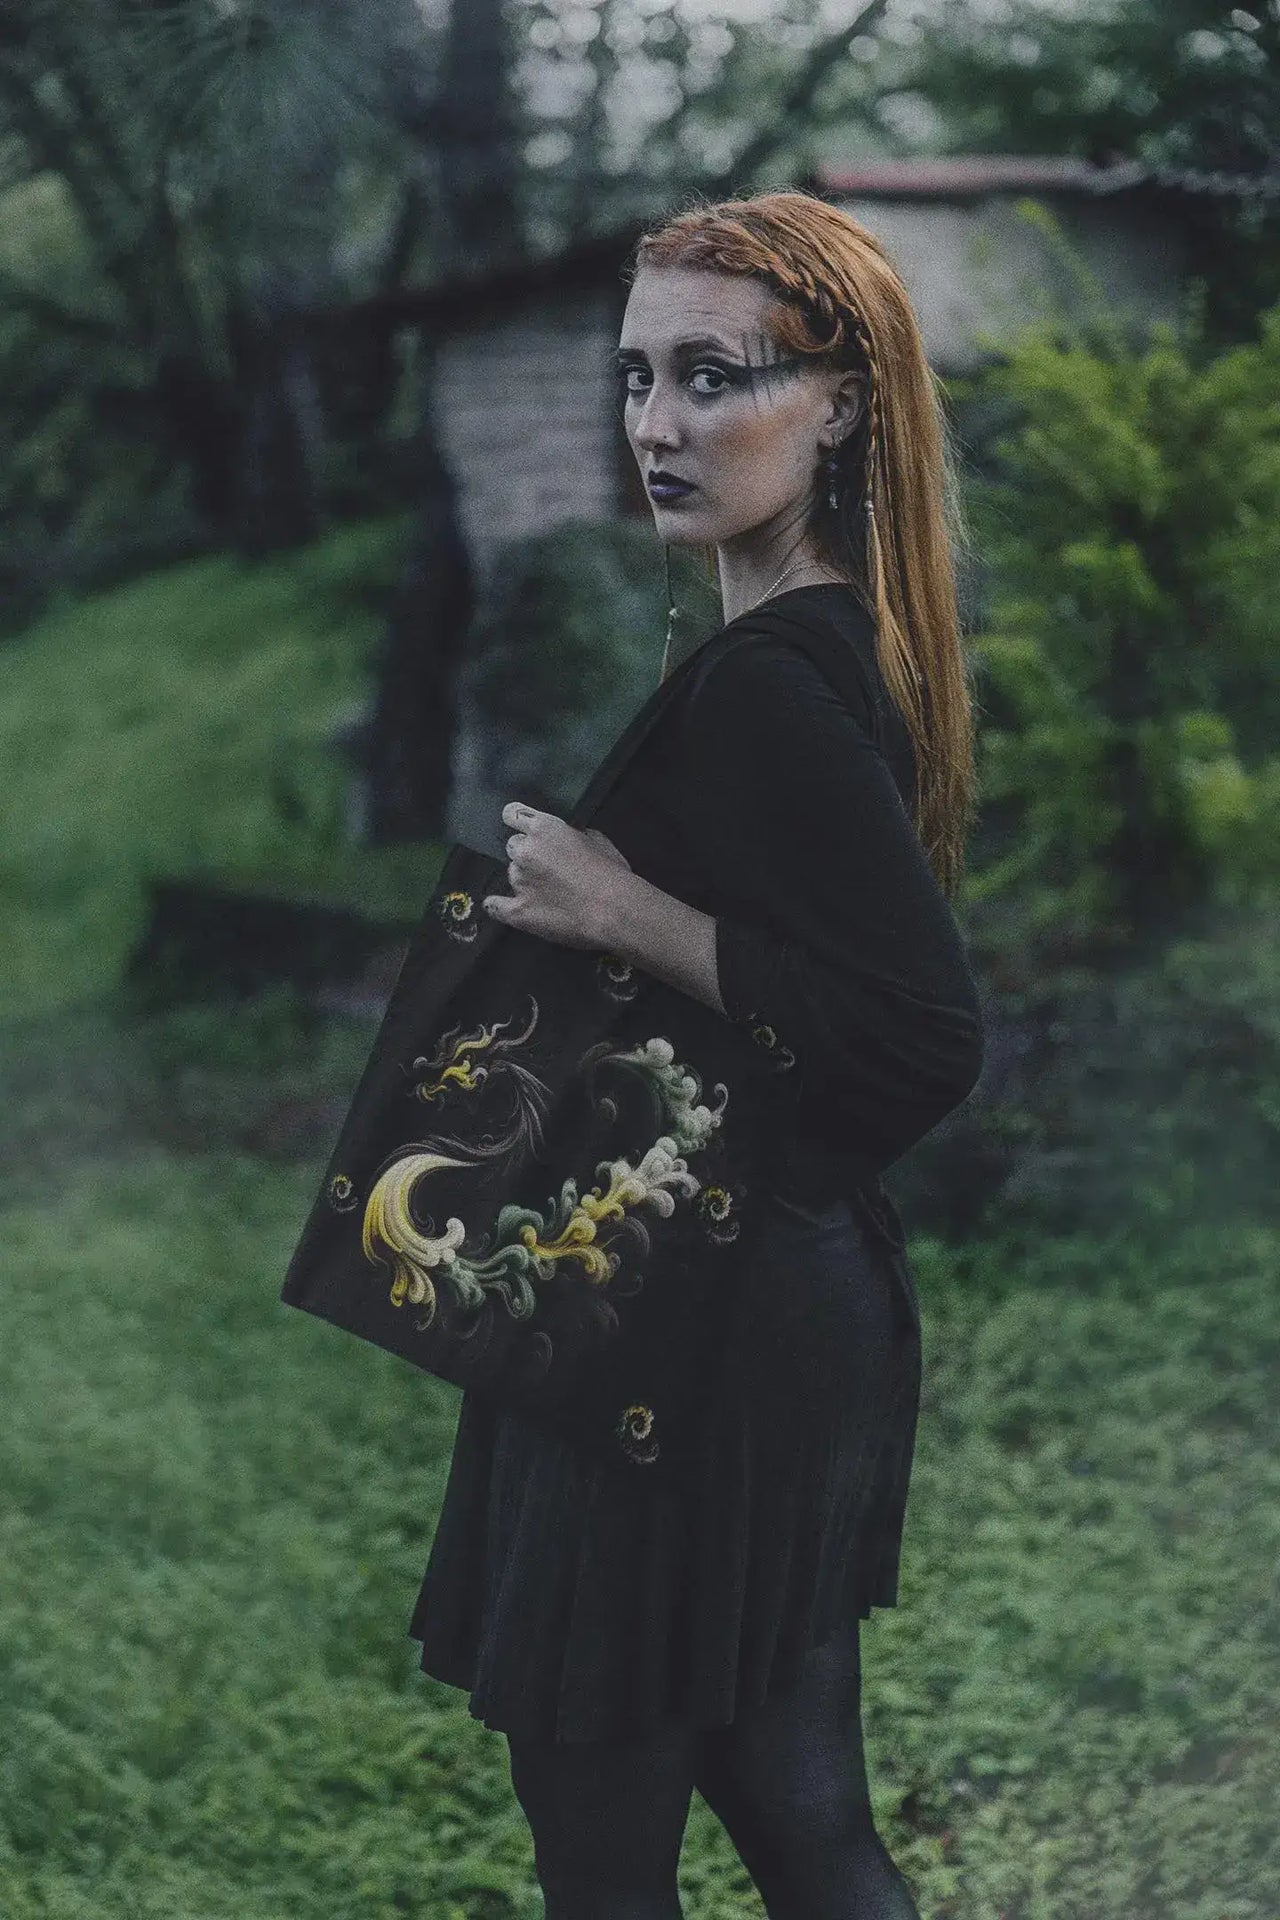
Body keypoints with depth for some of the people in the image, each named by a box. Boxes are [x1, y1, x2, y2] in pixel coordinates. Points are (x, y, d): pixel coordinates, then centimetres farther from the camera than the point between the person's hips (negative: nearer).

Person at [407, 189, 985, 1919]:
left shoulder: (759, 692, -22)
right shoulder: (857, 650, 8)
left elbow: (930, 1043, -30)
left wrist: (628, 913, -24)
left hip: (684, 1337, -10)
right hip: (811, 1305, 10)